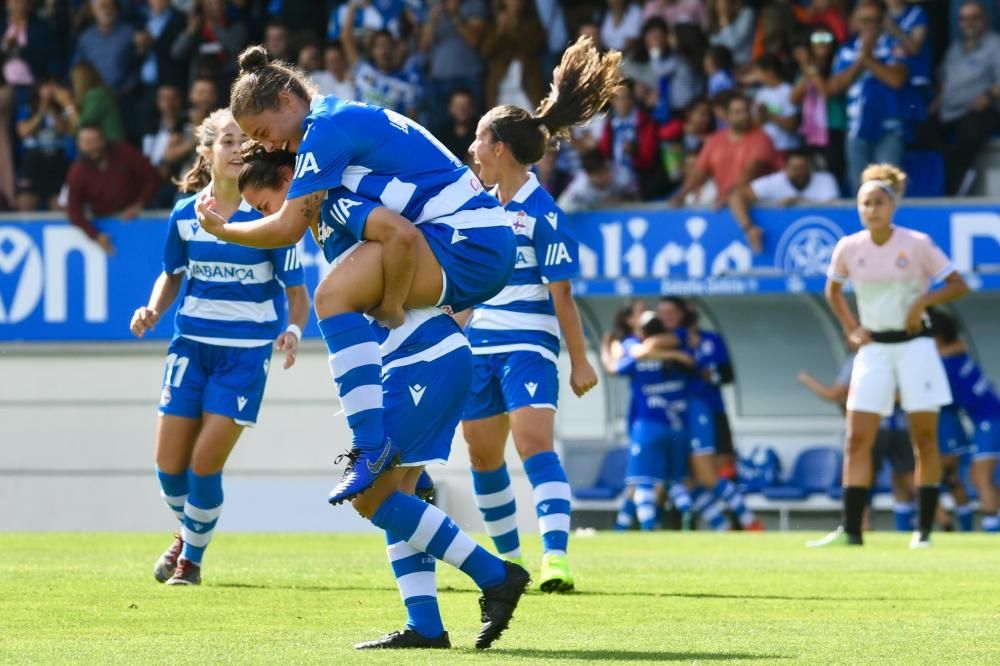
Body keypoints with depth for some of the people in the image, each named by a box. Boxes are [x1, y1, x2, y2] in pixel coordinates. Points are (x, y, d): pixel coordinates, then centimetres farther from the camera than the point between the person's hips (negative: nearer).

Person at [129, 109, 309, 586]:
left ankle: (193, 557, 14)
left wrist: (293, 331, -23)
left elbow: (296, 290, -3)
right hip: (191, 344, 3)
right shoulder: (185, 215, 0)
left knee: (205, 463, -9)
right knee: (169, 465, 2)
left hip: (246, 352, -3)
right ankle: (188, 533, 34)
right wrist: (153, 311, -4)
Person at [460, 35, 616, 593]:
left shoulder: (542, 213, -13)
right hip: (479, 347, 8)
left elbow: (561, 295, -12)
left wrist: (580, 361, -11)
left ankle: (556, 557, -33)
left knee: (535, 443, -23)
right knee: (483, 456, 12)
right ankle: (508, 557, 28)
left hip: (528, 347, -8)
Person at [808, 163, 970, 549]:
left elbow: (959, 285, -2)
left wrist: (923, 301, -17)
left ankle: (924, 529, 6)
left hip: (914, 347, -2)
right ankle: (851, 529, -7)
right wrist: (851, 329, 6)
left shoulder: (916, 244, -8)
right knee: (857, 440, -6)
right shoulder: (848, 248, 0)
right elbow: (833, 290, 18)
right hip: (873, 348, 2)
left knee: (924, 440, 0)